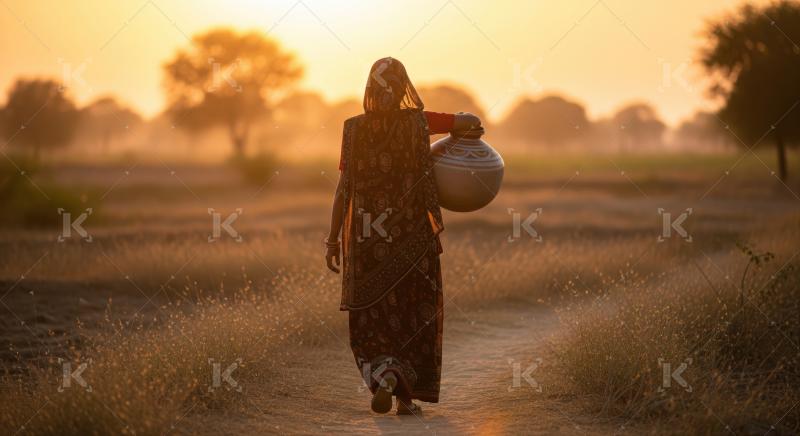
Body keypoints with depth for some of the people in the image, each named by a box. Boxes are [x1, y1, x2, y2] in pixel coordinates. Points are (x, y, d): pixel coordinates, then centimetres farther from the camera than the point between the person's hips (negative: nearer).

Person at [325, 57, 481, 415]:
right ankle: (407, 396, 9)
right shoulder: (418, 122, -4)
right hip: (412, 237, 0)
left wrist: (333, 239, 0)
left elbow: (344, 188, -6)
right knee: (414, 314, 11)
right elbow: (472, 122, 1)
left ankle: (385, 375, -13)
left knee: (369, 316, 12)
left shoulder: (354, 129, -5)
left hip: (365, 236, 0)